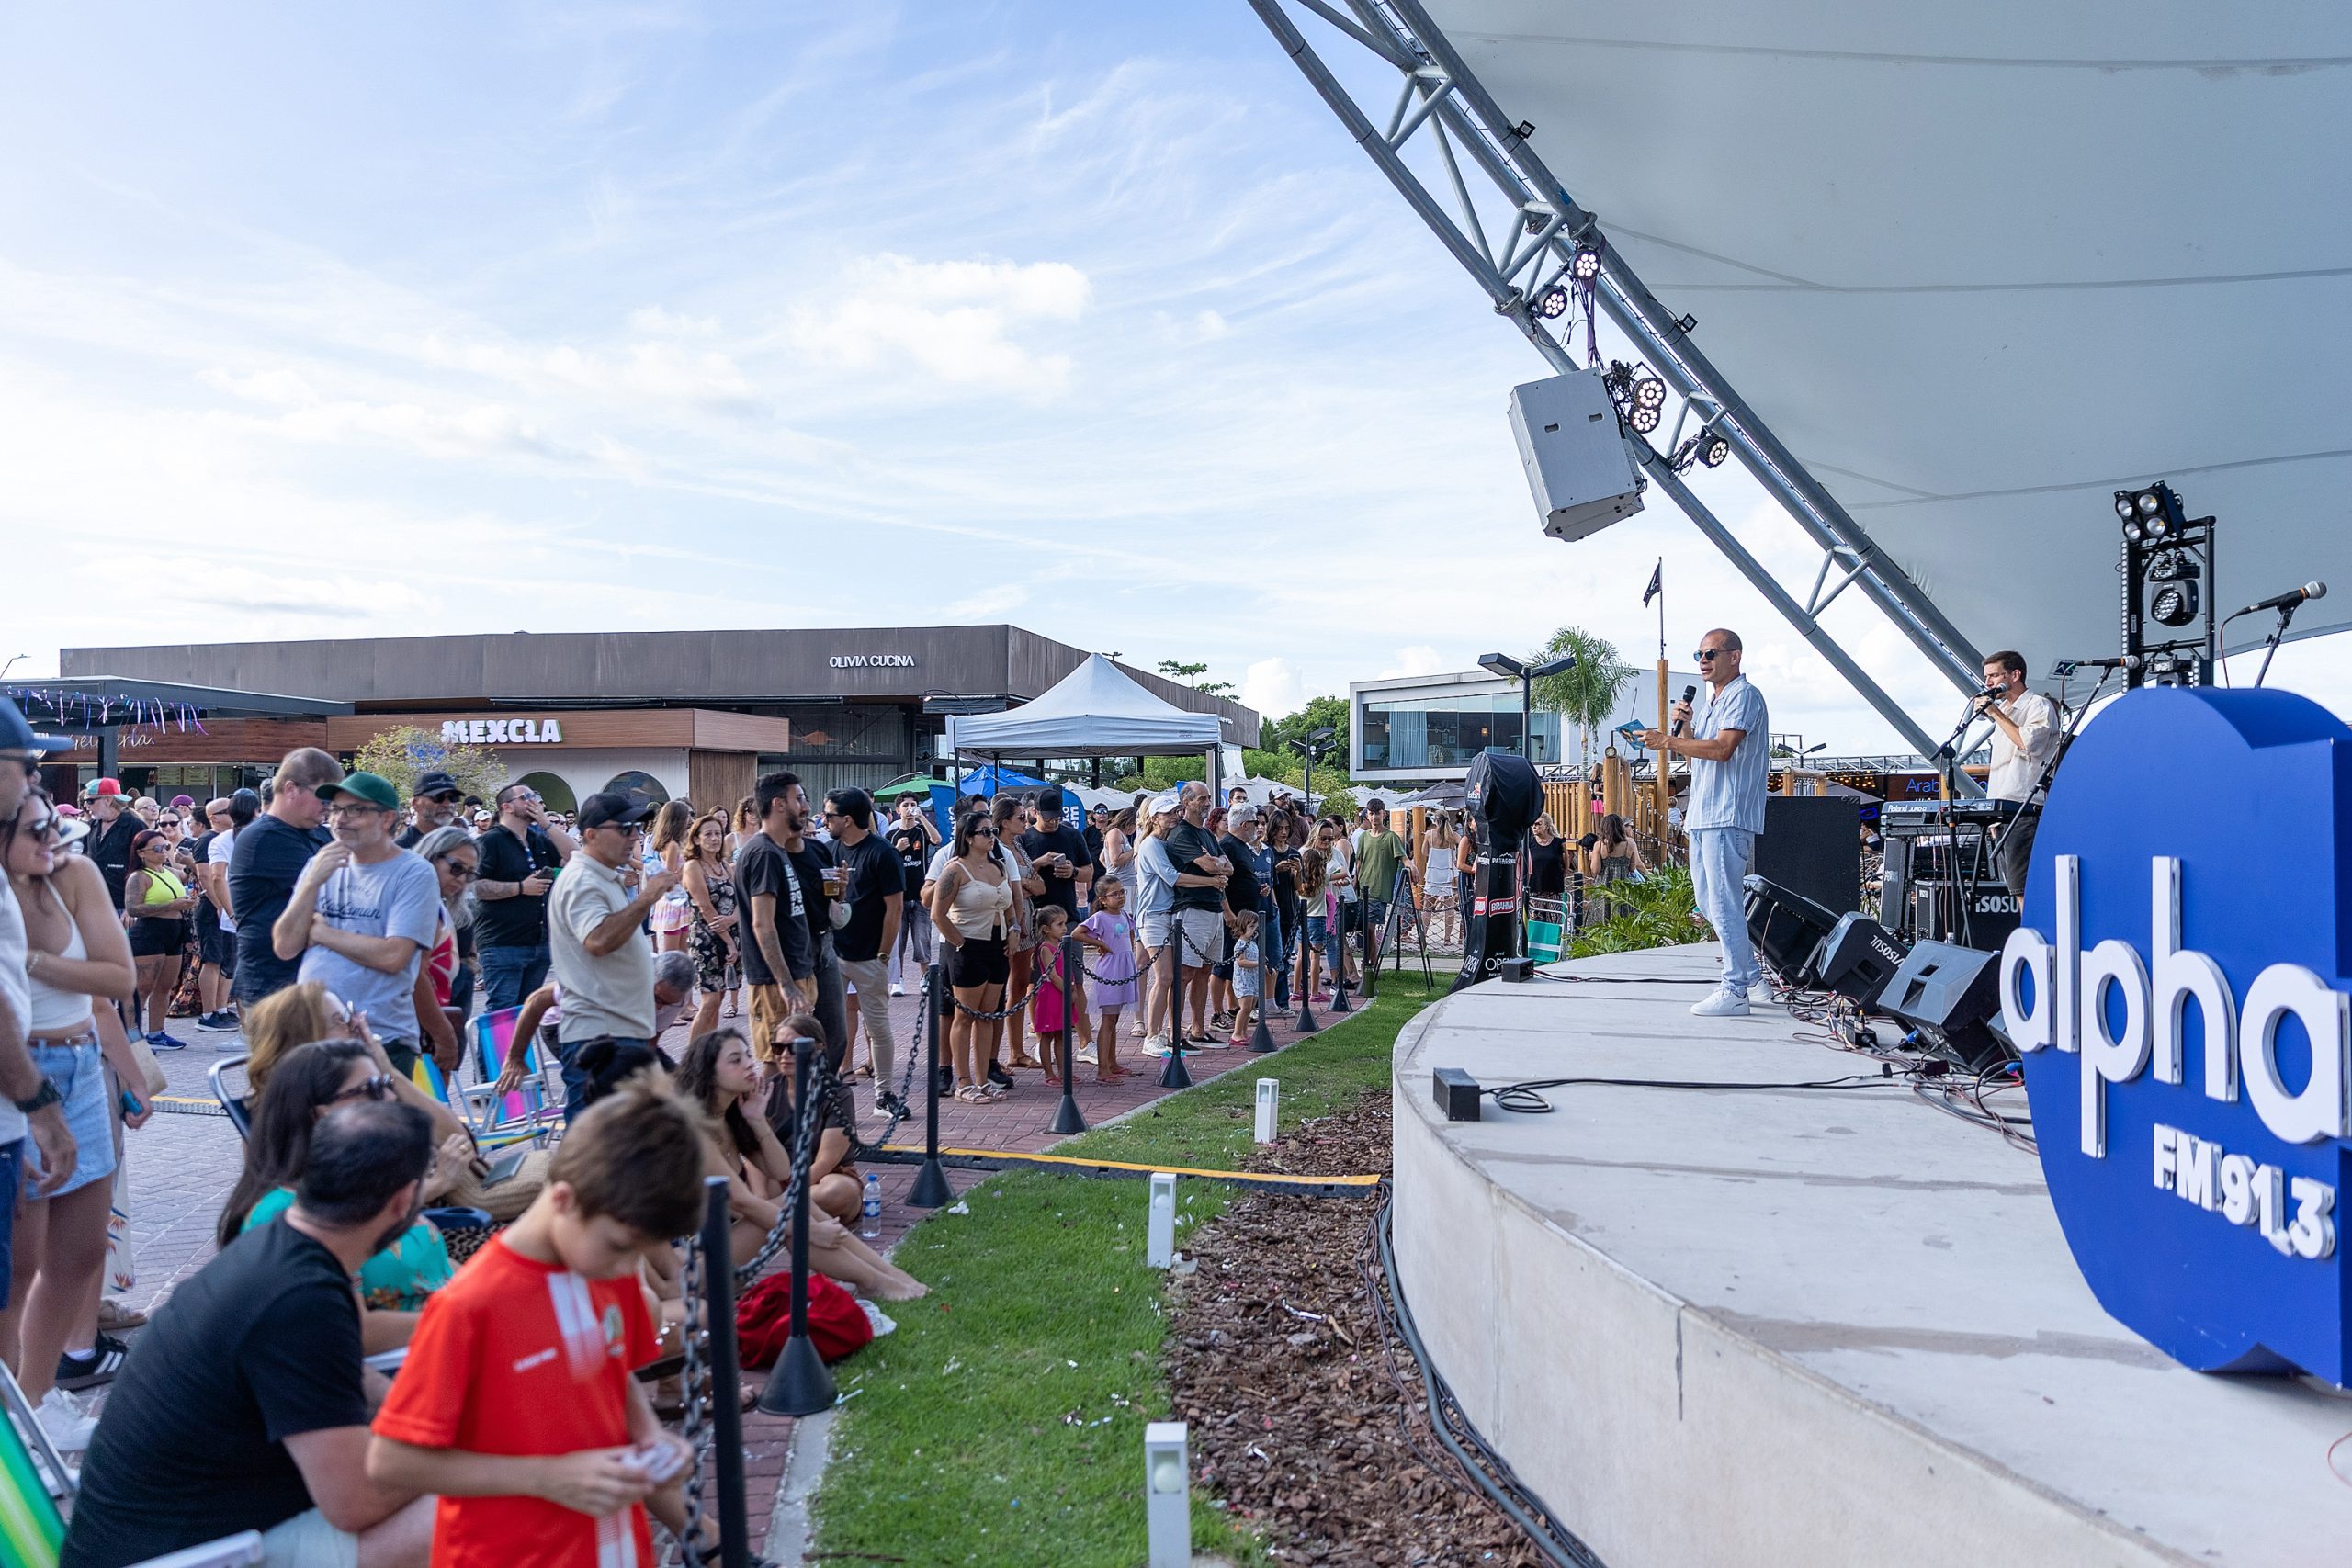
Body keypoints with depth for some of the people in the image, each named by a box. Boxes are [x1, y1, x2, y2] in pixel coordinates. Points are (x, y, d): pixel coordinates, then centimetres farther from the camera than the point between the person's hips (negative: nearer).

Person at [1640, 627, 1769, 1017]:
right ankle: (1748, 969, 28)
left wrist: (1668, 741, -20)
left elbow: (1723, 749, -21)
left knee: (1724, 904, -10)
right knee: (1709, 903, 14)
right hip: (1703, 816, 10)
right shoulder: (1712, 699, 22)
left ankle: (1735, 992, -7)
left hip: (1728, 817, -10)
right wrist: (1685, 726, 7)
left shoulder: (1744, 695, -8)